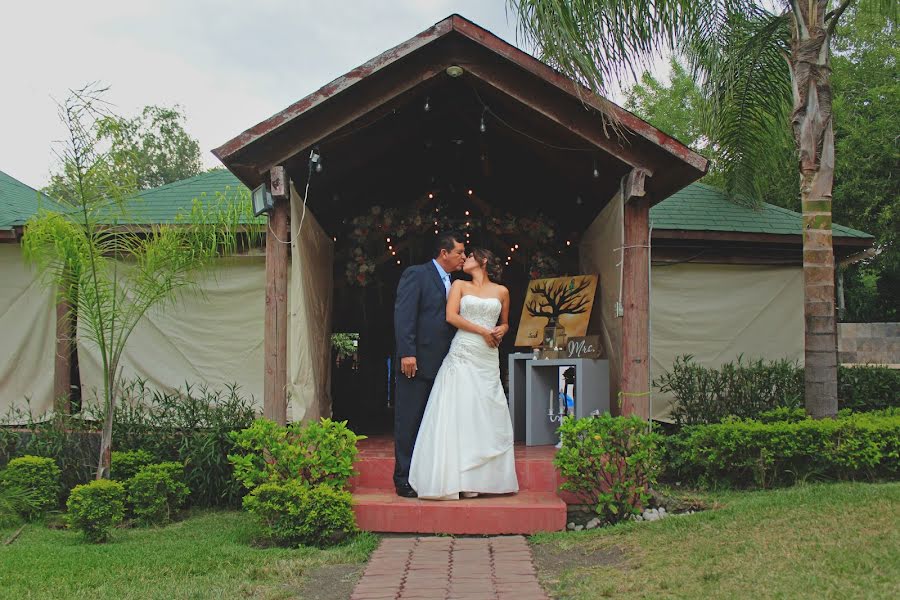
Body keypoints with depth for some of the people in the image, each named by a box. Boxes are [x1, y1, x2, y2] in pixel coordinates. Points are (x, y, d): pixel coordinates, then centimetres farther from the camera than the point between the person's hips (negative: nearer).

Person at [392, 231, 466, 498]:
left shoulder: (453, 284, 18)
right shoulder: (416, 274, -4)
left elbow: (454, 320, 18)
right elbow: (403, 314, -13)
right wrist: (407, 353, -20)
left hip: (442, 364, 7)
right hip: (417, 361, -7)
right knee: (409, 423, -1)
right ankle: (404, 481, 5)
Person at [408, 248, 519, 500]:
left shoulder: (501, 291, 14)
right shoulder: (460, 285, 10)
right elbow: (451, 316, -2)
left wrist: (501, 332, 0)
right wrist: (482, 331, -9)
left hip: (488, 358, 2)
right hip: (462, 354, -2)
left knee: (486, 416, -1)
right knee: (460, 412, -9)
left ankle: (486, 477, 4)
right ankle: (461, 479, -10)